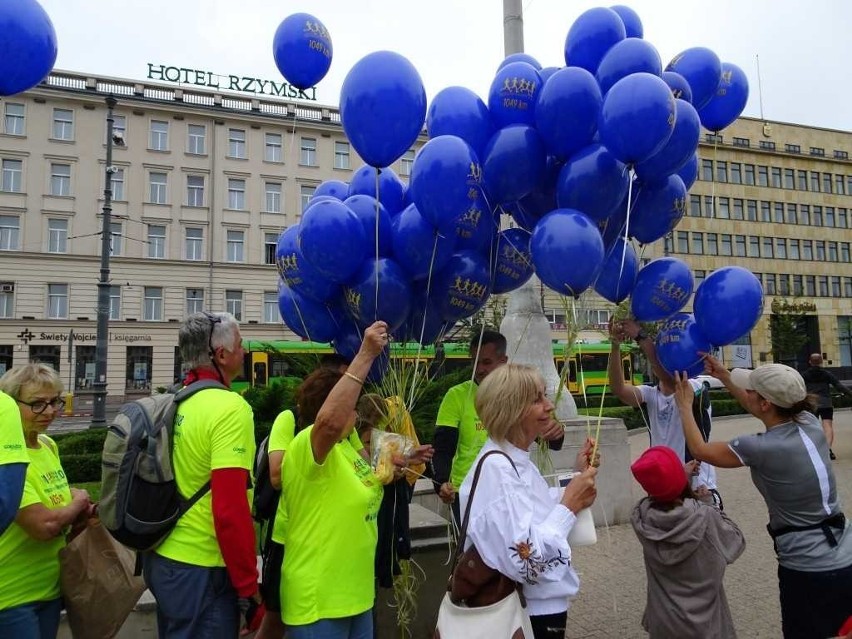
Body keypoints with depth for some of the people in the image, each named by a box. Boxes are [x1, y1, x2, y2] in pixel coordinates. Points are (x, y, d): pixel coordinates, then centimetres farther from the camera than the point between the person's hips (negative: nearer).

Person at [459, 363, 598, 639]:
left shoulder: (515, 459, 1)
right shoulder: (496, 467, -27)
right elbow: (525, 563, -31)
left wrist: (577, 475, 1)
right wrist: (570, 506, -23)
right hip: (530, 614, -8)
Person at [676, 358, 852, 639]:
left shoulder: (761, 448, -24)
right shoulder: (809, 423, -5)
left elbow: (700, 449, -6)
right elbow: (757, 407, 16)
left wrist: (685, 406, 5)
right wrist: (725, 377, 17)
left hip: (809, 572, -6)